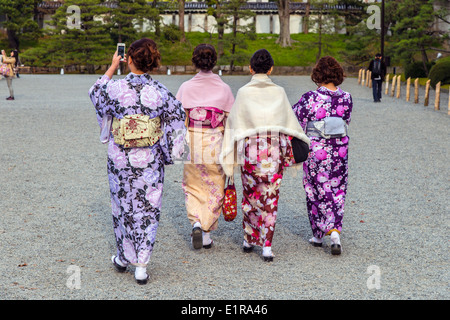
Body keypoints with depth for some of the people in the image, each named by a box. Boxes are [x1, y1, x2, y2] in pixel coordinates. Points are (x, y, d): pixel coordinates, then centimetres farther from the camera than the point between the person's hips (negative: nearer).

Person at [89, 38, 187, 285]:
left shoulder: (116, 88, -12)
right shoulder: (159, 91, -10)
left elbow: (96, 91, 10)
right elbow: (177, 118, -3)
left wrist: (112, 66, 20)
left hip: (120, 158, 0)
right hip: (150, 161, 0)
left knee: (122, 206, 17)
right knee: (147, 210, 8)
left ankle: (123, 258, 31)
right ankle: (141, 266, 8)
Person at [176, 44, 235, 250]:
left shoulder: (186, 88, -6)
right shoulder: (224, 89, -5)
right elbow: (231, 120, -2)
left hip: (192, 143, 0)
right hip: (215, 145, 0)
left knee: (193, 187, 16)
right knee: (214, 189, 12)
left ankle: (196, 223, -4)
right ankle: (207, 234, 12)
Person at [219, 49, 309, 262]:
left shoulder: (243, 93, -5)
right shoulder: (279, 93, 0)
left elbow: (235, 124, -4)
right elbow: (290, 123, 6)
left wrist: (229, 157, 2)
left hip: (250, 150, -1)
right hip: (275, 150, 1)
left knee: (250, 196, 16)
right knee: (270, 198, 5)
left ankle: (249, 239, 27)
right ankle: (267, 246, -1)